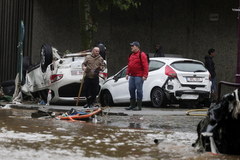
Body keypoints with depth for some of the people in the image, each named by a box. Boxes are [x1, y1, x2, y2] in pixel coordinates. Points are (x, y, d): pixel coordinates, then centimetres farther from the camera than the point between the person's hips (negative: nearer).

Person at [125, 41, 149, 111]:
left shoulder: (141, 55, -7)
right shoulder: (131, 55, 18)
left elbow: (145, 66, -13)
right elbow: (129, 65, 25)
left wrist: (145, 75, -19)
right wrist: (127, 73, 18)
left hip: (139, 76, -8)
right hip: (132, 76, 8)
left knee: (139, 90, -6)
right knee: (131, 90, 9)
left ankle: (139, 106, -3)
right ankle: (132, 105, 17)